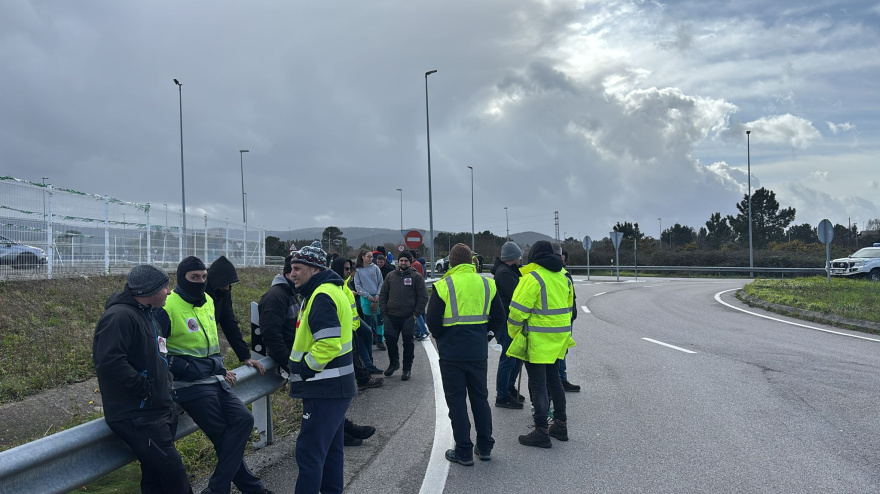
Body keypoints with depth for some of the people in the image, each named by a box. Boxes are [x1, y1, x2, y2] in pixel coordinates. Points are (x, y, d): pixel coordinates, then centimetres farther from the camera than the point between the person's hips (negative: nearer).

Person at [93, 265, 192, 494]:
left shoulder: (148, 314, 16)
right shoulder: (120, 316, -17)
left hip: (159, 411, 10)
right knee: (174, 473, -11)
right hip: (137, 417, -10)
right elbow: (109, 363, -27)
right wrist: (144, 387, -19)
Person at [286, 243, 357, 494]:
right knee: (331, 448, 19)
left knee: (309, 451, -6)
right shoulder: (329, 290, 14)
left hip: (325, 389, -11)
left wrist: (304, 369, -15)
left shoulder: (322, 296, -18)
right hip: (335, 387, 11)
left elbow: (328, 344, -27)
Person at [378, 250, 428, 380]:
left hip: (409, 317, -3)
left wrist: (416, 313, -8)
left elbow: (423, 297, -1)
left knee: (408, 343, 3)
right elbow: (383, 295, 16)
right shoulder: (390, 276, 12)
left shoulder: (416, 277, 2)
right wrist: (384, 311, 5)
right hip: (391, 316, 3)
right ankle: (394, 363, 28)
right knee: (390, 340, 3)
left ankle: (407, 369, 15)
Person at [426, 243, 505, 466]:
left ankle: (463, 452, 10)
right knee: (480, 397, 17)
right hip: (478, 351, 4)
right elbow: (499, 317, 7)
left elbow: (432, 321, -10)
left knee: (456, 400, 6)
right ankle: (485, 447, 23)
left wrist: (442, 339, 7)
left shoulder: (444, 285, -10)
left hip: (452, 353, -4)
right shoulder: (487, 284, 3)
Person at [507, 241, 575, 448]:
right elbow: (568, 306, 18)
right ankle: (560, 425, 28)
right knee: (553, 378, 20)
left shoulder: (532, 278, -15)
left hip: (537, 339, -8)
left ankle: (541, 432, 2)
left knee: (538, 384, -1)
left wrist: (513, 332, -1)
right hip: (558, 337, 8)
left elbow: (518, 310, -17)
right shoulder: (563, 277, 10)